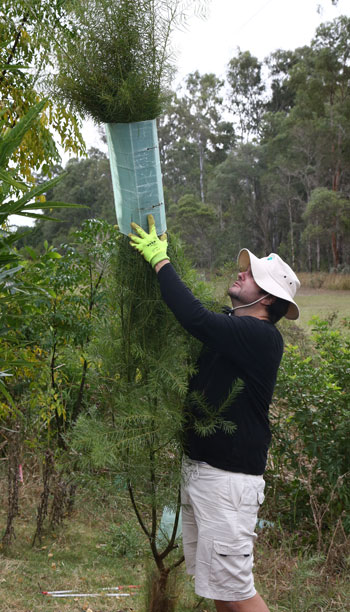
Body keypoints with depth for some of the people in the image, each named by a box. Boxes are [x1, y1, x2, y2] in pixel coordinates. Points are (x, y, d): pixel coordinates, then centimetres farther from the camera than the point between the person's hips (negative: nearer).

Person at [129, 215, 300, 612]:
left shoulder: (261, 337, -18)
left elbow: (196, 319, -29)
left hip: (228, 476, -9)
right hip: (196, 467, 9)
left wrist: (159, 260, -18)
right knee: (210, 580, 19)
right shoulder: (230, 325, 9)